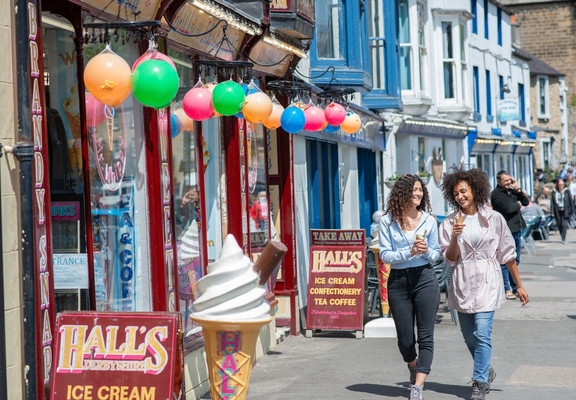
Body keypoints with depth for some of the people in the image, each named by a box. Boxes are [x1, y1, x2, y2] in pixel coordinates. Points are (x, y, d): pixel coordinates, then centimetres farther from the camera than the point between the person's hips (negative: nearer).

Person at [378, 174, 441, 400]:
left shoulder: (428, 220, 1)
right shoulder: (387, 221, -3)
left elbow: (436, 254, 7)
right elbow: (385, 255, -7)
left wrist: (426, 251, -15)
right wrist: (409, 252, -21)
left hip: (424, 279, 0)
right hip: (398, 281, 0)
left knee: (426, 336, -8)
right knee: (405, 338, 9)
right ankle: (414, 369, 41)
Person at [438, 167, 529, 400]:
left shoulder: (493, 219, -1)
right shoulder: (449, 223, 2)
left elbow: (507, 254, 4)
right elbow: (450, 259, 0)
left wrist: (519, 285, 6)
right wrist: (455, 237, -18)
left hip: (487, 282, -3)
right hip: (462, 285, 3)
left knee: (482, 335, -13)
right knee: (469, 337, 12)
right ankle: (487, 372, 36)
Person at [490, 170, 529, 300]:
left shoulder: (512, 191, 14)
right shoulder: (496, 194, -11)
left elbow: (526, 202, 11)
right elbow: (508, 208, -22)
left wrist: (517, 190, 0)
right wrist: (518, 204, -2)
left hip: (516, 230, 8)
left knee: (515, 260, 15)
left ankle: (515, 287, 24)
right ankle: (506, 289, -2)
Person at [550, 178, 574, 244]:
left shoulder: (566, 191, -1)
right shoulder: (554, 192, 2)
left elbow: (571, 200, 3)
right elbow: (552, 202, 1)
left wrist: (572, 210, 1)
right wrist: (552, 212, -5)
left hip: (565, 211, -2)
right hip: (557, 211, 2)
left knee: (564, 225, -11)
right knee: (559, 225, 7)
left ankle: (563, 239, -9)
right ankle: (562, 237, 23)